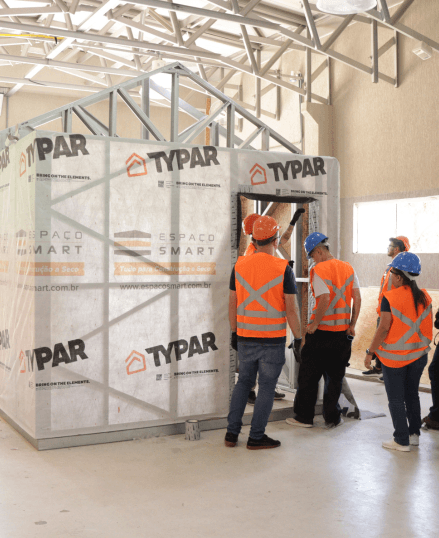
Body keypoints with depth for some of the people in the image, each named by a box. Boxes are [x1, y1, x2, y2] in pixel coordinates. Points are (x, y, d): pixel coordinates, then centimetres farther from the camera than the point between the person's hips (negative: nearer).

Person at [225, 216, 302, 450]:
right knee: (267, 386, 7)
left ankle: (232, 432, 20)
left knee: (243, 382, 18)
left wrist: (234, 332, 16)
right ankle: (256, 437, 14)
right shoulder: (283, 269, -11)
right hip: (273, 339, -4)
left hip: (245, 337, 4)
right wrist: (298, 338, -1)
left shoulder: (239, 265, 1)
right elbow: (291, 309, -10)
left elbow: (232, 304, 6)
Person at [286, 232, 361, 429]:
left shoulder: (318, 270, -12)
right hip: (343, 331, 5)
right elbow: (357, 298, 4)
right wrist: (352, 325, 9)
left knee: (309, 376, 8)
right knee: (336, 376, 13)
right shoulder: (348, 268, 7)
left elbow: (324, 300, -22)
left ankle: (304, 416, 16)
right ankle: (332, 418, 17)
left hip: (321, 331, -5)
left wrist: (314, 324, -12)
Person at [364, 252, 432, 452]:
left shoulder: (390, 298, -16)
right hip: (419, 354, 6)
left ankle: (402, 440, 10)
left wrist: (370, 352, -9)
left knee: (396, 399, 5)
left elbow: (384, 328, -17)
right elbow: (428, 326, 7)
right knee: (412, 394, 20)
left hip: (395, 356, -6)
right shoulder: (424, 297, 1)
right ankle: (414, 434, 28)